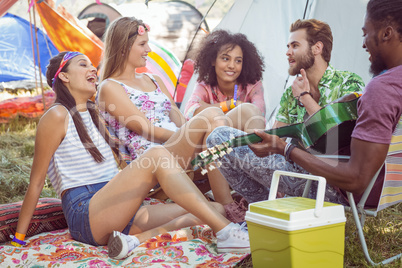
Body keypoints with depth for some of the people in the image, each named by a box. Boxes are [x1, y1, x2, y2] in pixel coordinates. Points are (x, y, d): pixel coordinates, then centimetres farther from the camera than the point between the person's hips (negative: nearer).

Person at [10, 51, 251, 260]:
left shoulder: (95, 114, 22)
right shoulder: (57, 116, -2)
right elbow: (37, 181, -2)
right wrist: (19, 238, 0)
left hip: (117, 214, 8)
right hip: (85, 217, -8)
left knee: (216, 210, -5)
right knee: (158, 155, -28)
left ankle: (136, 239, -21)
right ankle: (226, 233, -33)